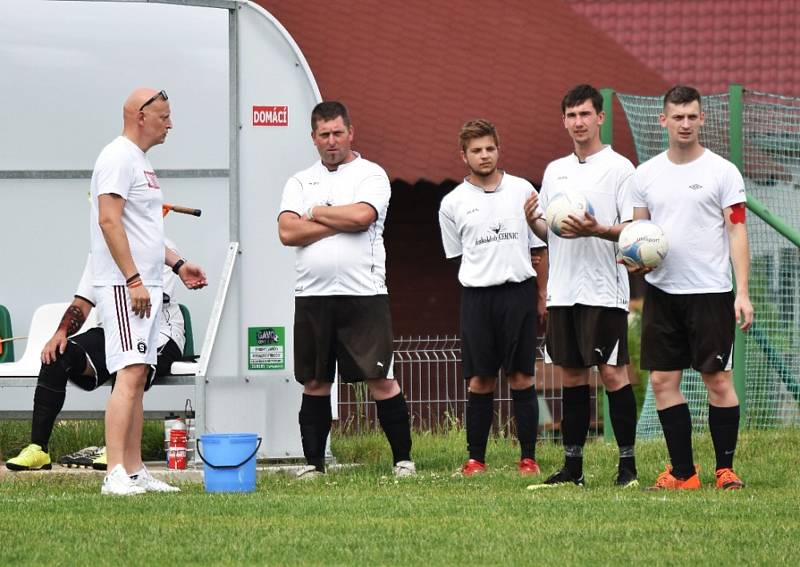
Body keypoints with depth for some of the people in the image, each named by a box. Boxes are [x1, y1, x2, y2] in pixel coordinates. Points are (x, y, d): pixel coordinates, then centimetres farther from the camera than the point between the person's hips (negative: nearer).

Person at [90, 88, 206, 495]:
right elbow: (109, 220, -21)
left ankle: (132, 472, 13)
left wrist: (176, 264, 24)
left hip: (144, 285, 10)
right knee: (130, 373, -17)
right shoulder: (118, 157, -12)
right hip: (123, 286, -10)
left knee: (138, 378, 10)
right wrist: (134, 279, -24)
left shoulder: (139, 160, 20)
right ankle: (115, 475, -23)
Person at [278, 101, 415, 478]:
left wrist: (316, 212, -2)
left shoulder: (370, 175, 3)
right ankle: (314, 462, 12)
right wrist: (340, 223, -7)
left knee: (381, 379, -4)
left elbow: (362, 215, -16)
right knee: (315, 382, 6)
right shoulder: (301, 182, 14)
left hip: (363, 294, -3)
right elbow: (287, 231, -1)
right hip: (312, 296, 4)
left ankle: (403, 459, 2)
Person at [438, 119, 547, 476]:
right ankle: (475, 458, 8)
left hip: (520, 291, 0)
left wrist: (541, 294, 7)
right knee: (480, 380, 1)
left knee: (522, 377, 0)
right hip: (477, 296, 0)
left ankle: (528, 457, 5)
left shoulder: (522, 190, 6)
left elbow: (538, 246, 10)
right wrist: (480, 280, 8)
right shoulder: (453, 203, 6)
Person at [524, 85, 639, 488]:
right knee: (570, 374, 7)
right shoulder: (554, 171, 16)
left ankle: (628, 464, -3)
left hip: (603, 289, -6)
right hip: (563, 290, 6)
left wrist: (596, 230, -23)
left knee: (613, 373, -7)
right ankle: (572, 465, 11)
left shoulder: (619, 168, -2)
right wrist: (533, 221, -2)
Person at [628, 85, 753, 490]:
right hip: (661, 290, 4)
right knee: (662, 380, 1)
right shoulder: (646, 173, 9)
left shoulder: (722, 171, -2)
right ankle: (682, 472, 8)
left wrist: (742, 293, -11)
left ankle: (725, 469, 6)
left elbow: (737, 231, -4)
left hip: (710, 291, -4)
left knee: (718, 380, -2)